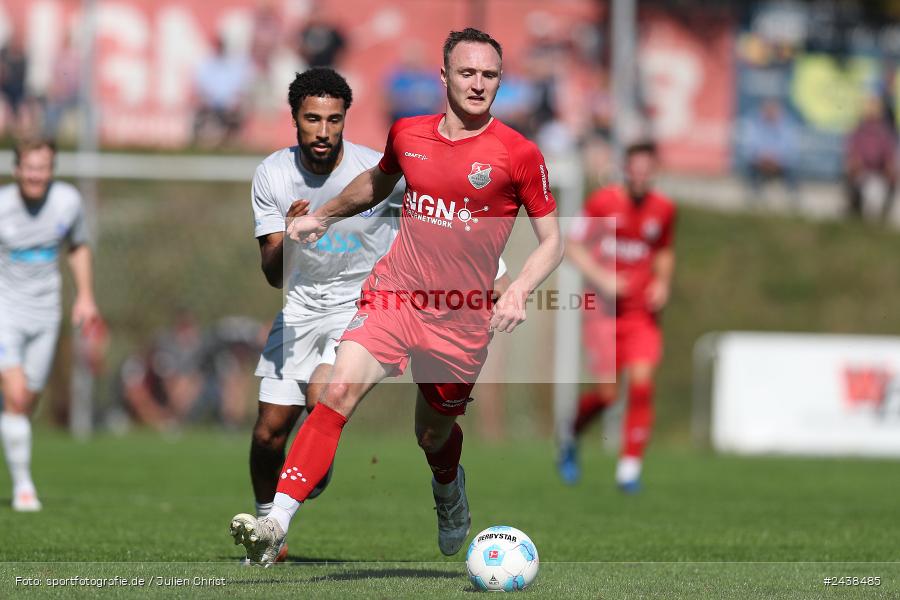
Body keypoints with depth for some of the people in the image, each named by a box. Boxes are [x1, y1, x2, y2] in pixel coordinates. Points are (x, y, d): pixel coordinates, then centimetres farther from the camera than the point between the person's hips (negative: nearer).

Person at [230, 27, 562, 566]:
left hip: (460, 319, -1)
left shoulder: (519, 154, -6)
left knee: (434, 435, 13)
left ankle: (450, 492, 52)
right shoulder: (408, 134, 5)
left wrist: (519, 292, -16)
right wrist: (323, 216, 32)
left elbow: (552, 242, 0)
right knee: (340, 389, -22)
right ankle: (277, 525, -29)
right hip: (394, 298, 1)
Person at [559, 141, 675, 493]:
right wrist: (600, 277, -16)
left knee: (642, 382, -14)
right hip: (603, 308, -3)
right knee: (607, 392, -7)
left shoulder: (663, 209, 4)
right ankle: (570, 439, 25)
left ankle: (630, 466, -5)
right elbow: (572, 247, -2)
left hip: (642, 312, 3)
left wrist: (662, 282, 2)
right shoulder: (602, 202, -7)